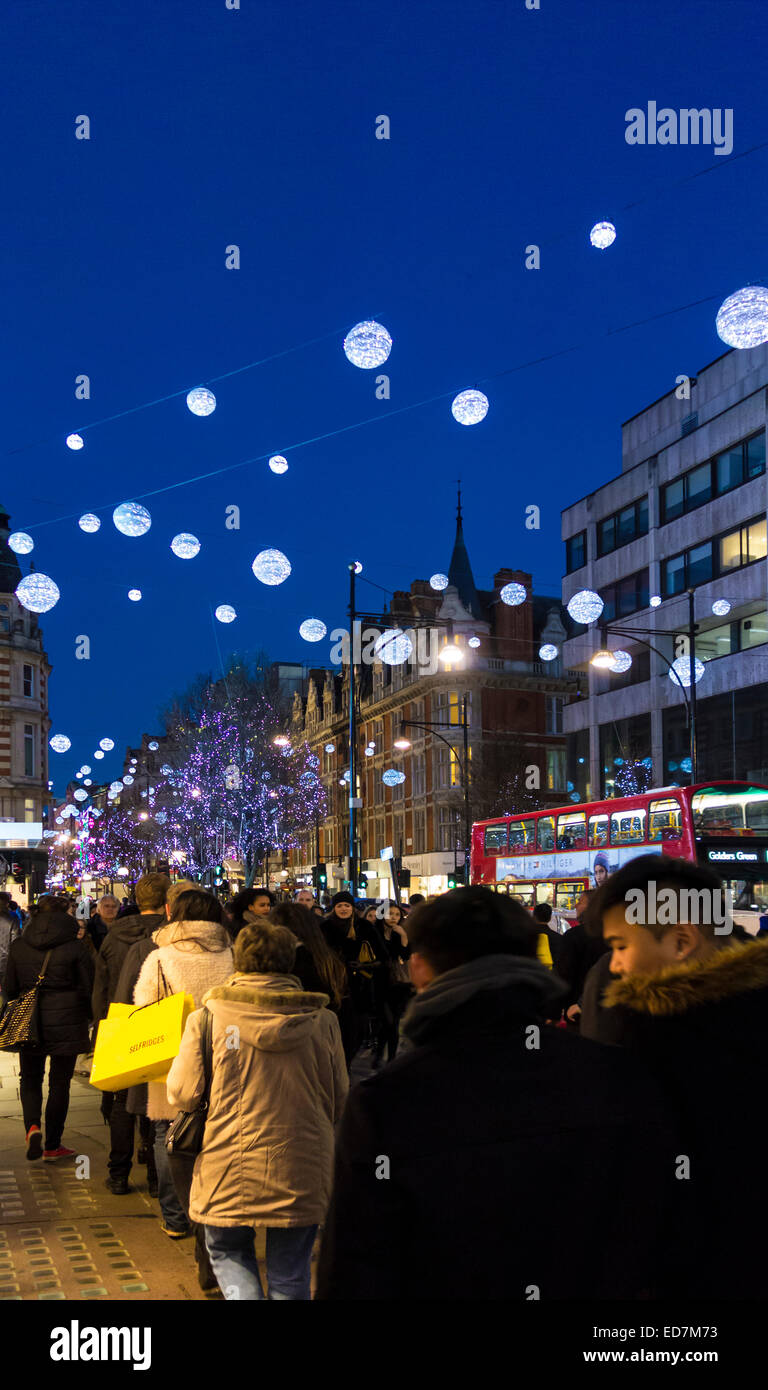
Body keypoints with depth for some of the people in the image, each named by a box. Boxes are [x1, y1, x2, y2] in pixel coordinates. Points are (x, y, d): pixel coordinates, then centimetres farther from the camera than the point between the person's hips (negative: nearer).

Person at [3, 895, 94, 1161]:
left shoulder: (18, 946, 0)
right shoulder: (75, 947, -9)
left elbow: (10, 989, 7)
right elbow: (88, 989, -5)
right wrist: (88, 1018, 12)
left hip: (29, 1022, 2)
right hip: (66, 1023, -2)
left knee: (30, 1079, 16)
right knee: (60, 1082, 9)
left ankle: (32, 1126, -10)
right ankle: (52, 1146, 14)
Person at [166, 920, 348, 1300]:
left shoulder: (207, 1019, -8)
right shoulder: (323, 1022, -2)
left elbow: (183, 1096, -6)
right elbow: (340, 1102, 7)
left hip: (230, 1171, -1)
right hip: (303, 1171, 2)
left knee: (227, 1251, 21)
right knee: (290, 1274, 16)